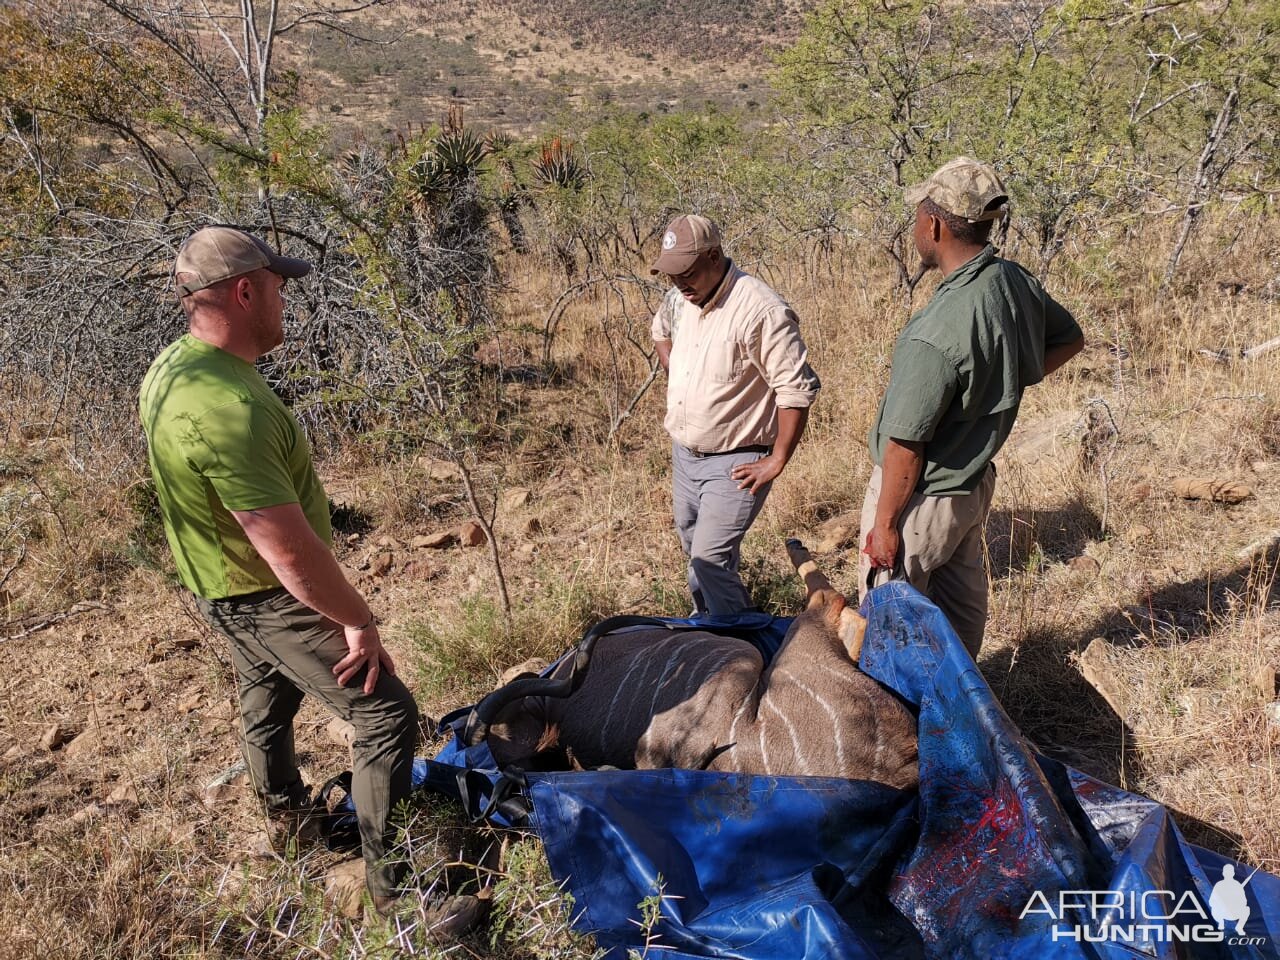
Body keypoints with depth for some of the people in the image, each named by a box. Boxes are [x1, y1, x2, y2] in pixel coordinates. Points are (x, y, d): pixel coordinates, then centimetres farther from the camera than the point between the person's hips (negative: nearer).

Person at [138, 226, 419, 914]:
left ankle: (289, 817, 54)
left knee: (267, 702, 29)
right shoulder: (228, 406, -35)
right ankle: (391, 877, 9)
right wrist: (359, 621, -21)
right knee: (386, 713, -3)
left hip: (222, 590, 10)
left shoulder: (172, 366, -2)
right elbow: (289, 552, -35)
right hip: (271, 601, -10)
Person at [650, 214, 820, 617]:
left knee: (710, 559, -11)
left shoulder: (761, 310, -24)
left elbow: (798, 389, -23)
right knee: (694, 550, 20)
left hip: (736, 462, -8)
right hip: (684, 453, 8)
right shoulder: (680, 297, 1)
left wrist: (776, 462, -20)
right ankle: (705, 621, 41)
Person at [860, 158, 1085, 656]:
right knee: (961, 602, 24)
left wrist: (884, 526, -15)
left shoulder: (934, 333, -31)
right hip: (975, 480, 9)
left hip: (921, 495, -9)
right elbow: (1070, 339, 16)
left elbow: (905, 447, -25)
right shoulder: (1016, 282, -5)